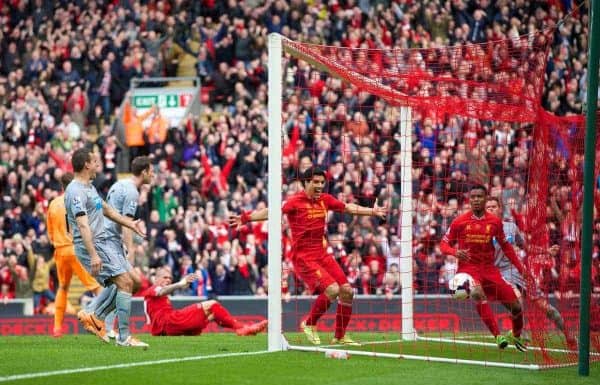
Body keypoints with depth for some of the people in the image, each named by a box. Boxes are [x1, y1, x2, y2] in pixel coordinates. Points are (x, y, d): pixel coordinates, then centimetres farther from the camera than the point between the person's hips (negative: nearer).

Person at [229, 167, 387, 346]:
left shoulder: (325, 199, 7)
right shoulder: (295, 201, -13)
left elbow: (348, 207, 20)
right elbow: (271, 211, -22)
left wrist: (373, 211, 24)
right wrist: (246, 217, -34)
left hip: (322, 255, 7)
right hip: (303, 257, -7)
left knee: (347, 291, 2)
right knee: (332, 289, -21)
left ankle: (340, 337, 17)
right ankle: (309, 324, 2)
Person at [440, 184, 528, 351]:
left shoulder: (495, 221, 4)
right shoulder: (459, 221, -2)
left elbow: (506, 246, 15)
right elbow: (444, 244, 3)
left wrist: (520, 268, 11)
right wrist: (455, 252, -19)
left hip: (489, 269, 3)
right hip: (468, 267, -3)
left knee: (516, 307, 1)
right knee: (478, 294, -37)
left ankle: (516, 336, 33)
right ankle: (498, 336, -35)